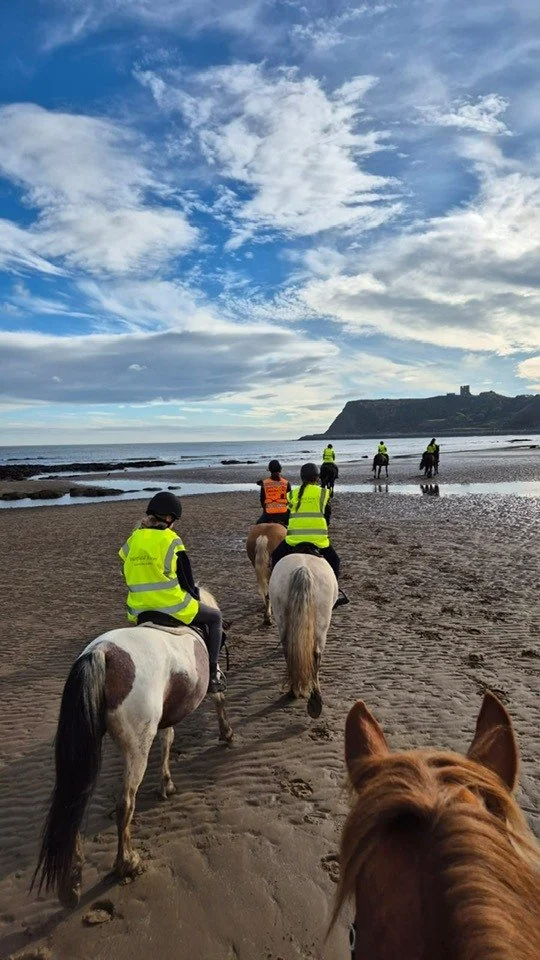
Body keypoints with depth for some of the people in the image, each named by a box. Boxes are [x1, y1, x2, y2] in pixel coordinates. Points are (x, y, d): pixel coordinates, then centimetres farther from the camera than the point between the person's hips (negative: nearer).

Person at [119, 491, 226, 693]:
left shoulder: (134, 538, 4)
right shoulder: (170, 539, -11)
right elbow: (186, 578, -5)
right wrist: (195, 597, 11)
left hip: (139, 611, 6)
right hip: (170, 607, -6)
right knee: (214, 617, 14)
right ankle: (212, 673, 10)